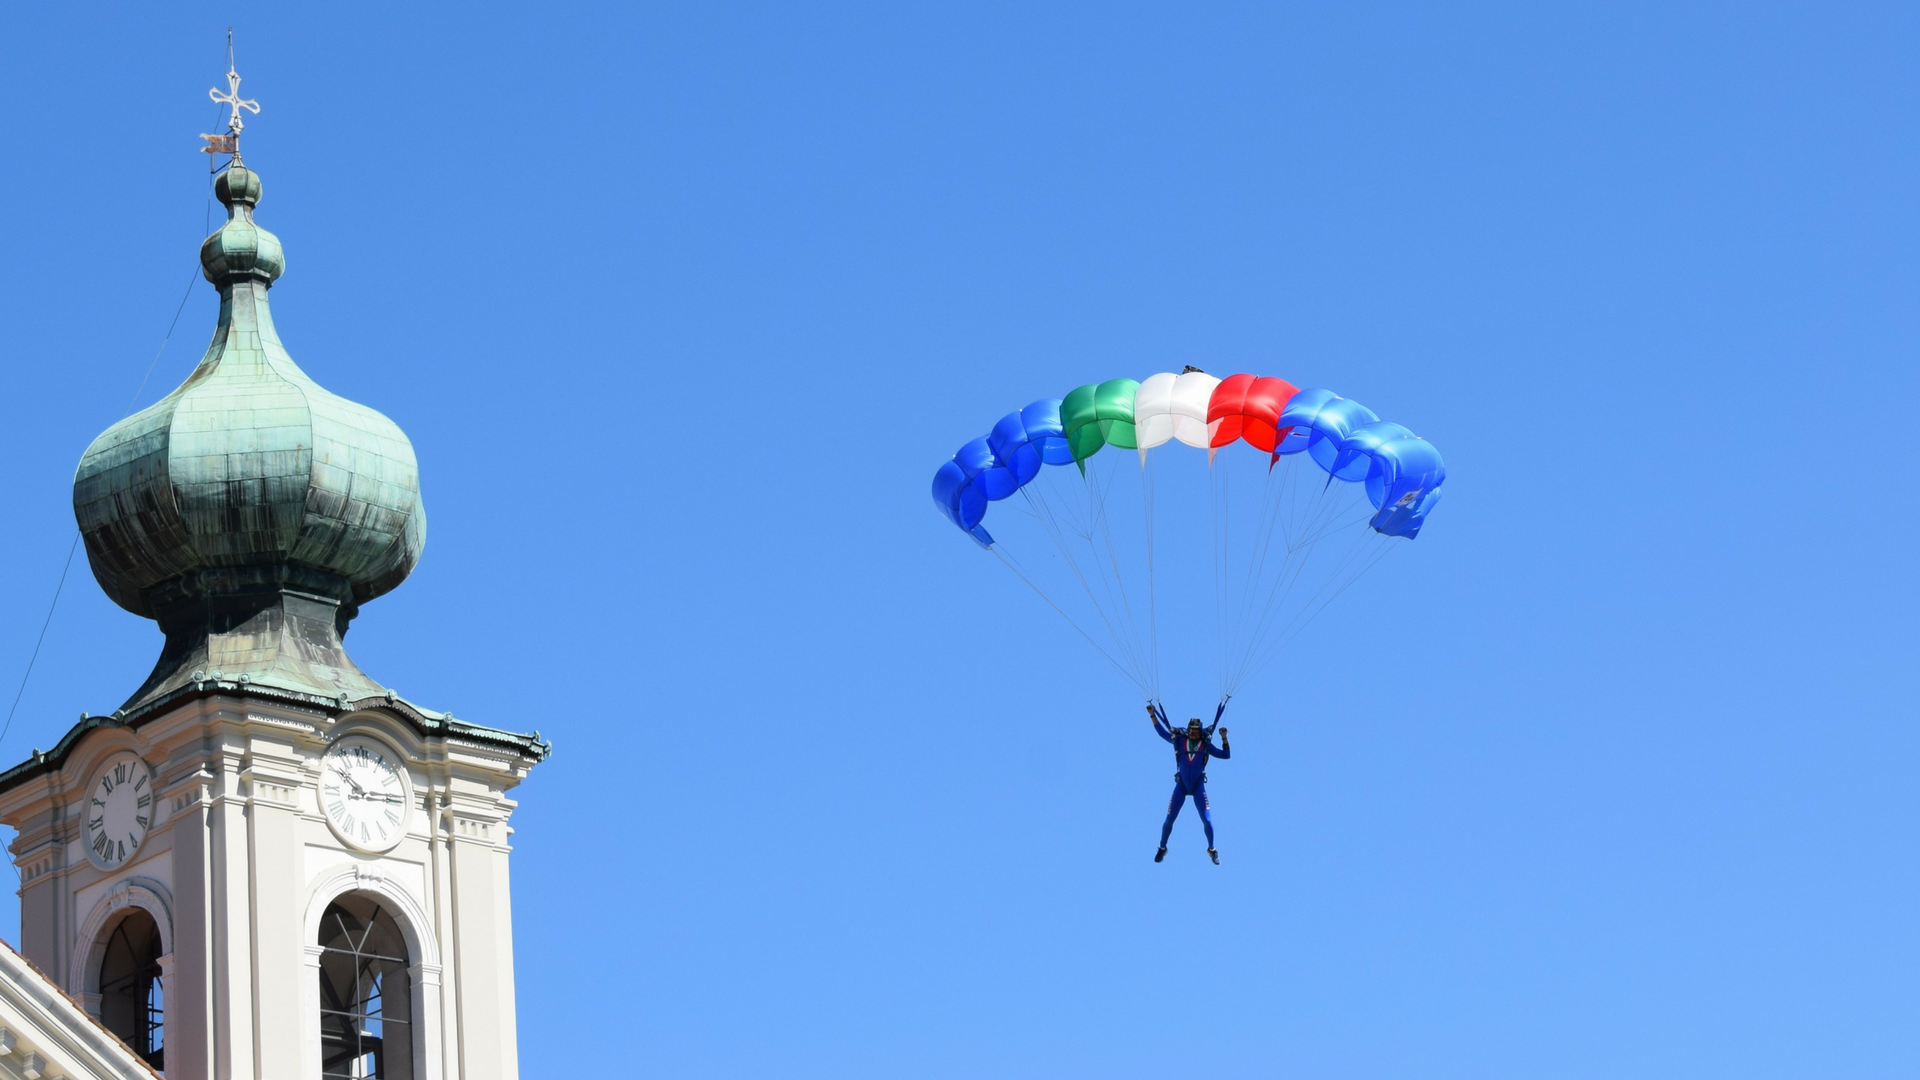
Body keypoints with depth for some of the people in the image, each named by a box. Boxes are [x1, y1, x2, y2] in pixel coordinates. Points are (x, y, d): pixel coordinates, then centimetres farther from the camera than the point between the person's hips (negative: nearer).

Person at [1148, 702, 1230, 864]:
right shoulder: (1180, 741, -1)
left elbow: (1225, 755, 1)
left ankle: (1212, 850, 18)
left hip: (1198, 786, -1)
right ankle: (1162, 848, 22)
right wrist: (1153, 716, 1)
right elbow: (1162, 732, 8)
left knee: (1207, 820, -4)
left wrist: (1224, 738, -11)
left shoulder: (1205, 745, -2)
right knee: (1169, 819, 1)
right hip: (1181, 785, 1)